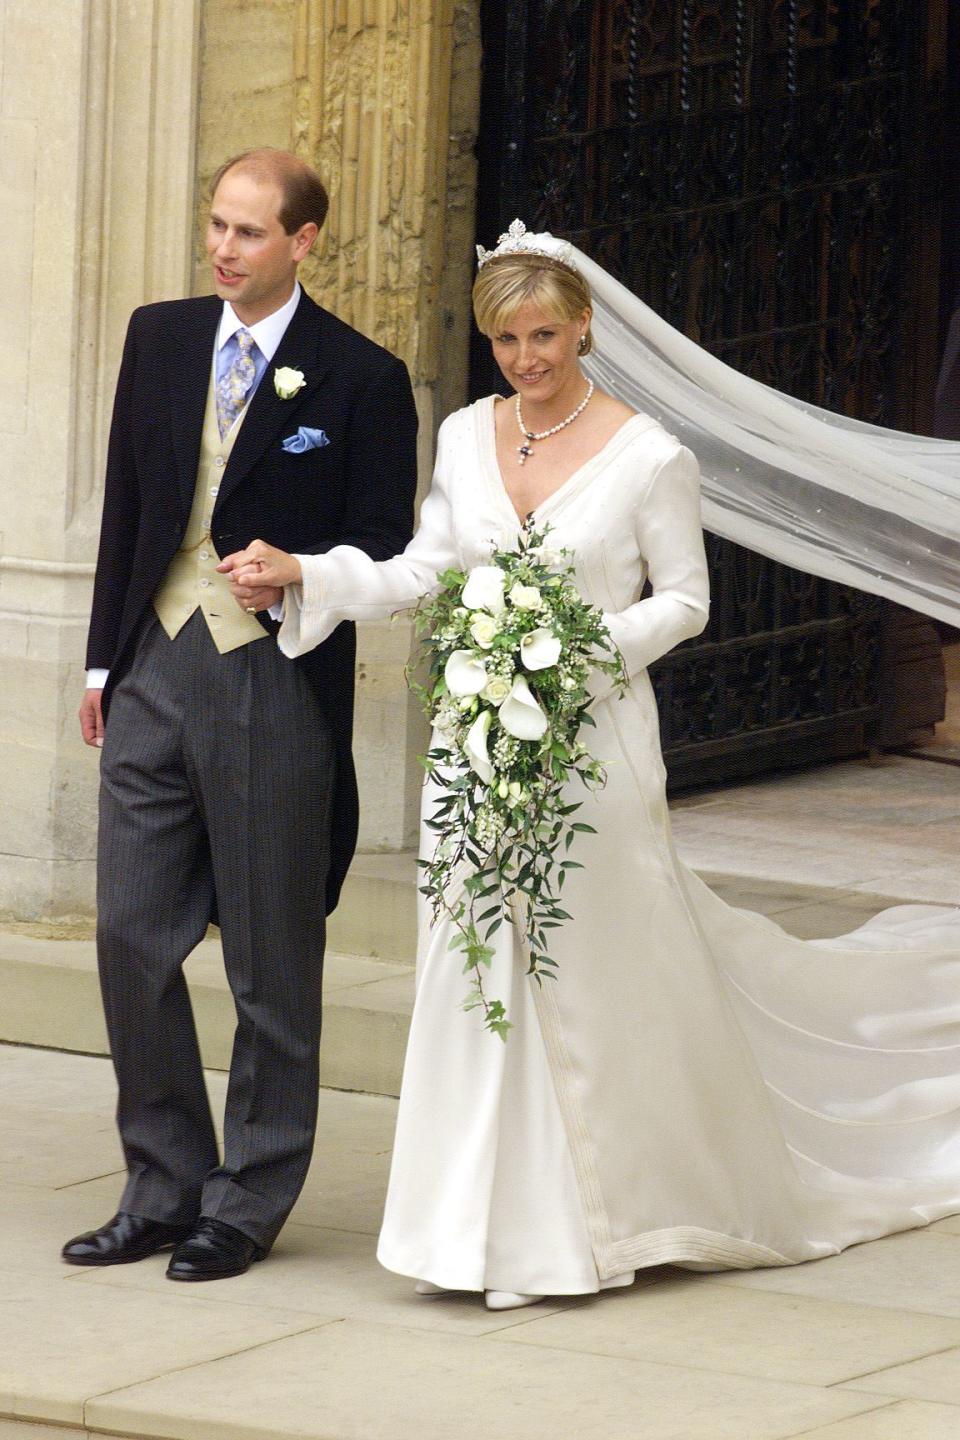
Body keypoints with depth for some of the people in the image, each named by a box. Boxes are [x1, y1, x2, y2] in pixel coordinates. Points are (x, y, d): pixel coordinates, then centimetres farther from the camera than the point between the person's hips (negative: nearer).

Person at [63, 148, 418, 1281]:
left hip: (274, 687, -5)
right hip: (153, 676, 5)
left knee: (272, 963, 4)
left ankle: (248, 1205, 15)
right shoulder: (160, 339, 9)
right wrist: (105, 659, 13)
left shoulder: (360, 378, -6)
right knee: (130, 936, 5)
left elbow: (384, 544, -3)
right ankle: (164, 1189, 17)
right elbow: (126, 505, 15)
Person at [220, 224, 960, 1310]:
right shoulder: (465, 436, 6)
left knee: (604, 967, 1)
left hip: (591, 736, -4)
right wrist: (303, 573, -3)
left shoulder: (647, 457, -7)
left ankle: (642, 1205, 17)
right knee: (484, 967, 3)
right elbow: (423, 570, 9)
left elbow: (685, 601, -2)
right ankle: (508, 1230, 9)